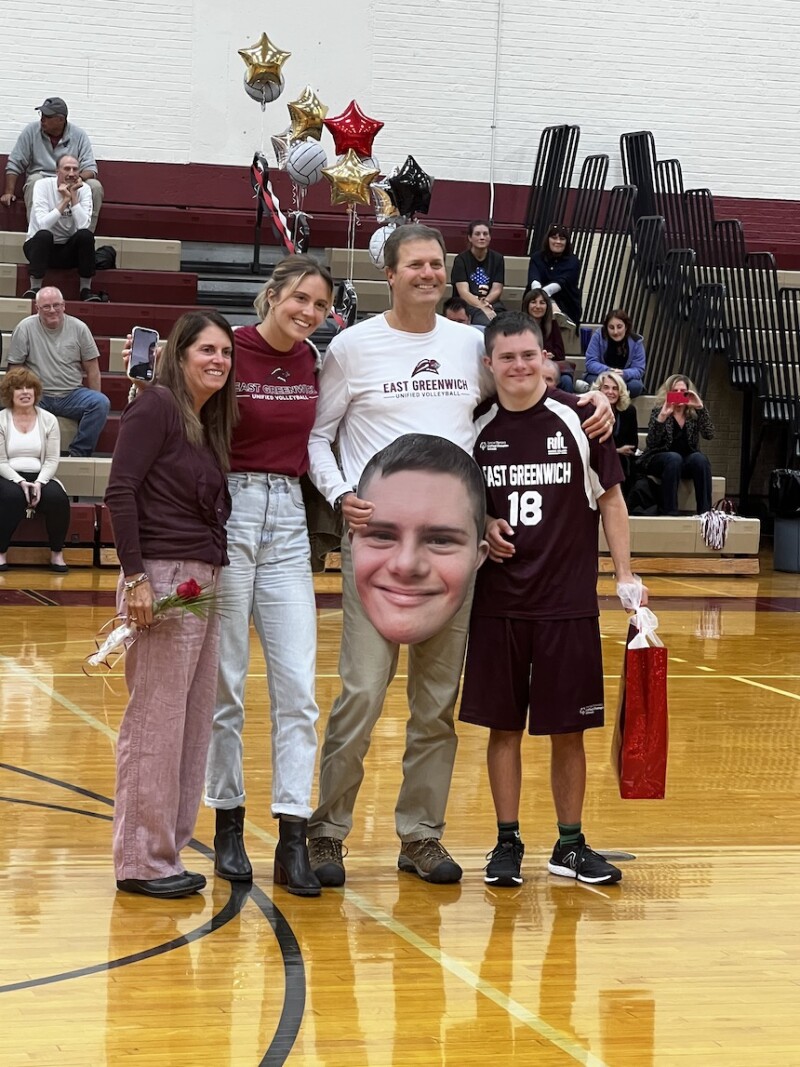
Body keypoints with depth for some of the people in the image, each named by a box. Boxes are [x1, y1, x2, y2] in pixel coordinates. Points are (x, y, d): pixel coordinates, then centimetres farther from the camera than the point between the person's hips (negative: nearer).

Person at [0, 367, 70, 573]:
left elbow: (52, 460, 2)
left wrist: (39, 482, -16)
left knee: (58, 497, -30)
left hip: (40, 478, 2)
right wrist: (21, 482, -19)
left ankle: (57, 552, -12)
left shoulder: (48, 420, 8)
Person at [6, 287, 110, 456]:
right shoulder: (25, 328, -1)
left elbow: (92, 370, 8)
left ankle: (78, 453, -17)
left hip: (72, 394, 2)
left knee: (102, 402, -27)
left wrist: (95, 403, 2)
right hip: (39, 396, -2)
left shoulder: (79, 328, 4)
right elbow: (14, 368, 2)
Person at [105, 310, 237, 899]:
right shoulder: (157, 405, -7)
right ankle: (142, 862, 4)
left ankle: (168, 849, 18)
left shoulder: (210, 421, 17)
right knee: (154, 724, -3)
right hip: (163, 579, -8)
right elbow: (120, 490, -14)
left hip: (206, 582, 9)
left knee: (195, 723, 10)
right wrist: (135, 577, -18)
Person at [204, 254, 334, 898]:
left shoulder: (315, 363, 6)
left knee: (298, 685, -3)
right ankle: (228, 825, 17)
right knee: (224, 682, 5)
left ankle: (294, 840, -1)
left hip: (288, 517, 4)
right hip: (226, 512, -4)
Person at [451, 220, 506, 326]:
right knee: (483, 320, -38)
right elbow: (464, 292, -9)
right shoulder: (461, 259, 3)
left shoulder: (497, 259, 12)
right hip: (467, 305, -3)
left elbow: (497, 290, 7)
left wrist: (485, 302, -16)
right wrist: (483, 308, -25)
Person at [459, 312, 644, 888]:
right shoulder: (477, 430, 3)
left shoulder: (578, 419, -3)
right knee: (503, 725, 6)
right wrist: (481, 527, -5)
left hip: (569, 601, -1)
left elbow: (610, 498, 3)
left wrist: (625, 571, -3)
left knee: (568, 728, 5)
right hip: (498, 600, 2)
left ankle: (571, 845, 18)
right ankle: (507, 841, 17)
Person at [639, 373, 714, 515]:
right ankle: (668, 512, -36)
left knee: (700, 458, -28)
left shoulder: (694, 414, 3)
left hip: (687, 461, 3)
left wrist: (701, 407, -22)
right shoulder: (658, 411, -4)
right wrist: (662, 416, -32)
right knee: (674, 458, -34)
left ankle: (705, 512, -29)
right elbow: (651, 443, -18)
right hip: (658, 460, -2)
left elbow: (709, 434, -14)